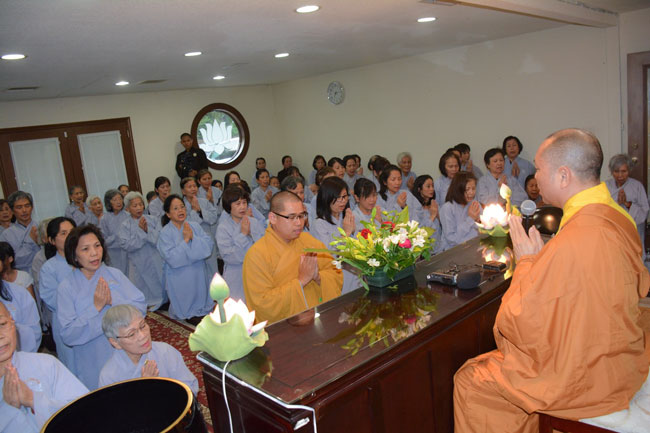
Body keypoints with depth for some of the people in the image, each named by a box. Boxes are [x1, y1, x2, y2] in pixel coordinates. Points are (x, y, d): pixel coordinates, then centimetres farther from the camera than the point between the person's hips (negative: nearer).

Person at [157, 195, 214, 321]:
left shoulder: (194, 225, 1)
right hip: (179, 277, -3)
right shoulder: (165, 233, -10)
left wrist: (193, 237, -20)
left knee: (201, 302, 15)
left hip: (199, 275, 4)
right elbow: (172, 258, -21)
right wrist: (185, 239, -19)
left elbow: (209, 245, -8)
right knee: (185, 308, 5)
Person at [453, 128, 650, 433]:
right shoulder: (617, 217, -3)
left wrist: (526, 262, -11)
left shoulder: (572, 242, -33)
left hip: (586, 381, -9)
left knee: (468, 381, 3)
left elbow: (514, 324, -25)